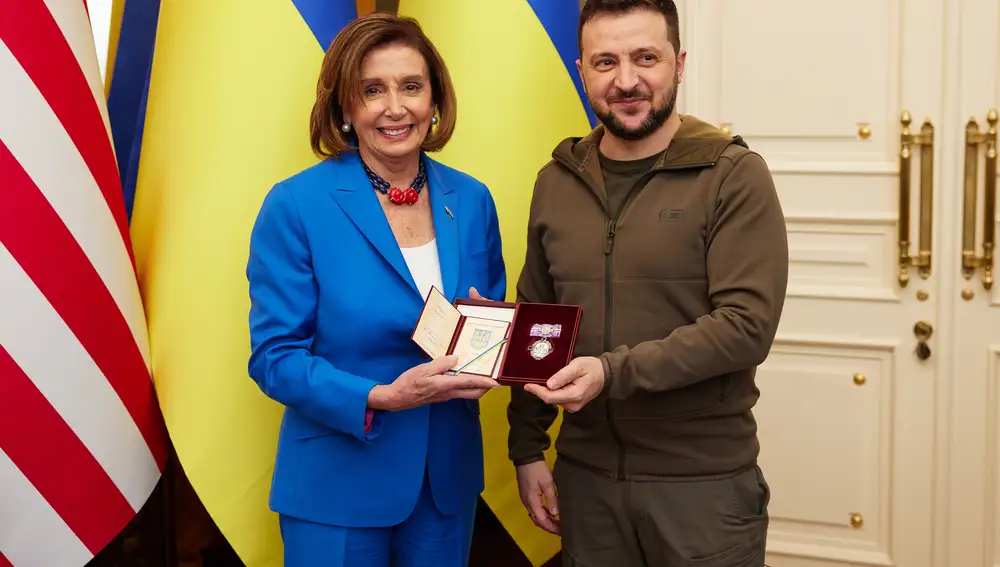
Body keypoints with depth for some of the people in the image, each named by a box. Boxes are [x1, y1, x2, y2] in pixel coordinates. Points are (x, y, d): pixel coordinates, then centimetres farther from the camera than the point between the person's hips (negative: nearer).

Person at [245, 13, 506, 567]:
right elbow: (275, 357, -12)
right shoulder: (295, 206, -12)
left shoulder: (471, 202, 1)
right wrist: (380, 398, -26)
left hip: (449, 479, 4)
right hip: (339, 485, -4)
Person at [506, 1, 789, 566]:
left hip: (706, 483, -4)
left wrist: (613, 372, -23)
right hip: (586, 477, 4)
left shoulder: (734, 175, -8)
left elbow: (747, 325, -16)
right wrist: (527, 447, 7)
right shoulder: (556, 183, 6)